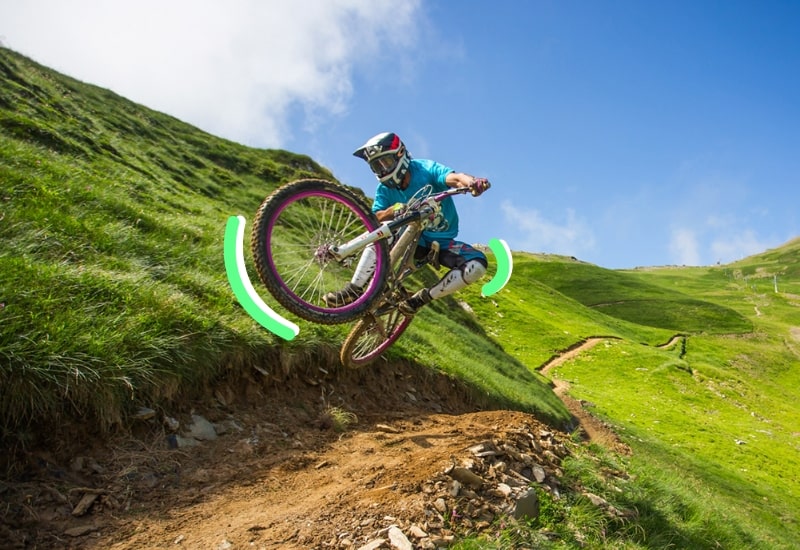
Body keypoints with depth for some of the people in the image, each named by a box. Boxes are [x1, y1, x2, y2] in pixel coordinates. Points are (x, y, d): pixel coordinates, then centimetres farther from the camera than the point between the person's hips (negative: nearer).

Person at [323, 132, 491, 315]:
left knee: (477, 265, -27)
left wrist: (472, 182, -57)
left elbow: (454, 178, -34)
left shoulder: (426, 169, -15)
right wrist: (393, 210, -34)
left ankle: (422, 298, -15)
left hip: (442, 242, -1)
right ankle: (353, 290, -26)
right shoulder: (385, 190, -3)